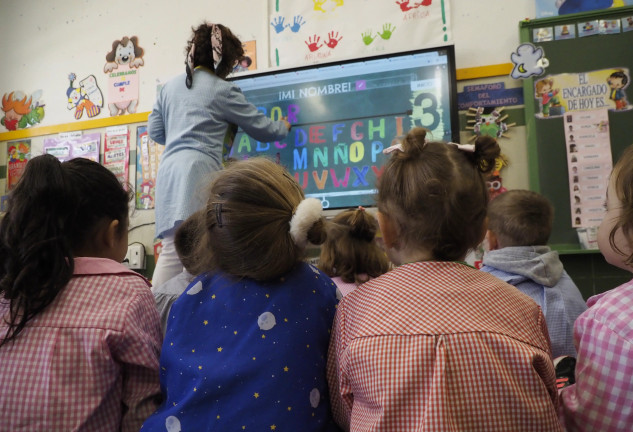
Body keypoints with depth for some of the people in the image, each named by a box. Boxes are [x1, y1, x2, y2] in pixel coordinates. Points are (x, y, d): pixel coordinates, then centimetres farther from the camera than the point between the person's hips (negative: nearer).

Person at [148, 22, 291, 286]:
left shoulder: (170, 87, 21)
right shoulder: (223, 90, 3)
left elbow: (154, 130, 23)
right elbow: (261, 128, 12)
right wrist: (284, 127, 31)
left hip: (169, 168, 7)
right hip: (199, 169, -6)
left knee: (172, 248, 2)